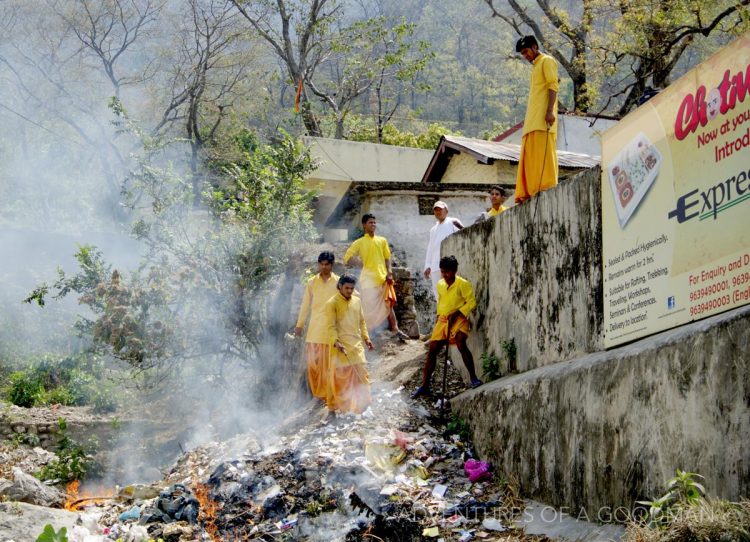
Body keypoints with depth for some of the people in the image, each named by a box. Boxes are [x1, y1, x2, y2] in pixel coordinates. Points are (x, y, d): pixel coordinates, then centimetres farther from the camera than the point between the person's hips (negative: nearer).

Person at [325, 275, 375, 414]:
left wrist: (366, 338, 13)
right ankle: (332, 407, 9)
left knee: (361, 373, 3)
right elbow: (331, 325, -12)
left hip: (357, 344, 5)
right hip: (340, 346, -5)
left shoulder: (357, 301, 12)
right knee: (338, 376, -1)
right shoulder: (332, 303, -6)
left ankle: (360, 405, 14)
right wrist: (335, 341, -24)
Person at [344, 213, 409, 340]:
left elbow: (387, 258, 13)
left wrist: (389, 272, -1)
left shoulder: (382, 241, 11)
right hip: (369, 279, -4)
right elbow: (347, 258, -4)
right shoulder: (359, 242, 0)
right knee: (368, 307, -5)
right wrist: (361, 264, -8)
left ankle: (394, 329, 15)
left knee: (389, 304, 9)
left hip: (383, 278, 4)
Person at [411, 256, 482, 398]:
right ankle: (425, 386, 10)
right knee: (432, 350, 3)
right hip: (443, 320, 6)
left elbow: (471, 302, -13)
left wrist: (456, 313, -21)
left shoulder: (463, 284, -10)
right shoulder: (440, 285, 10)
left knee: (461, 343, -32)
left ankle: (473, 378, -24)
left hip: (459, 319, -6)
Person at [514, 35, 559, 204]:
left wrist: (550, 111, -23)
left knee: (542, 151, -14)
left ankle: (546, 187, -18)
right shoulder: (536, 65, 27)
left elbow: (553, 86, -11)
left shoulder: (546, 61, 1)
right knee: (530, 155, 4)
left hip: (543, 117, -9)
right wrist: (529, 120, 16)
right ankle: (529, 191, 2)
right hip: (532, 119, 9)